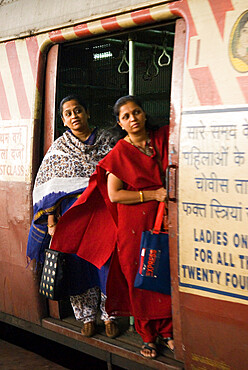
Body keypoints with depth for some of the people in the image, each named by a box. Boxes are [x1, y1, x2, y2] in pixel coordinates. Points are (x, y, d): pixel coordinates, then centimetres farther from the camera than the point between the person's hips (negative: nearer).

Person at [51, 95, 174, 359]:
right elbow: (114, 195, -11)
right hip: (134, 225, -3)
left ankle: (167, 331, 21)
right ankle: (148, 335, 18)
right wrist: (153, 194, -13)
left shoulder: (163, 138, 5)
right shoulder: (120, 153, -5)